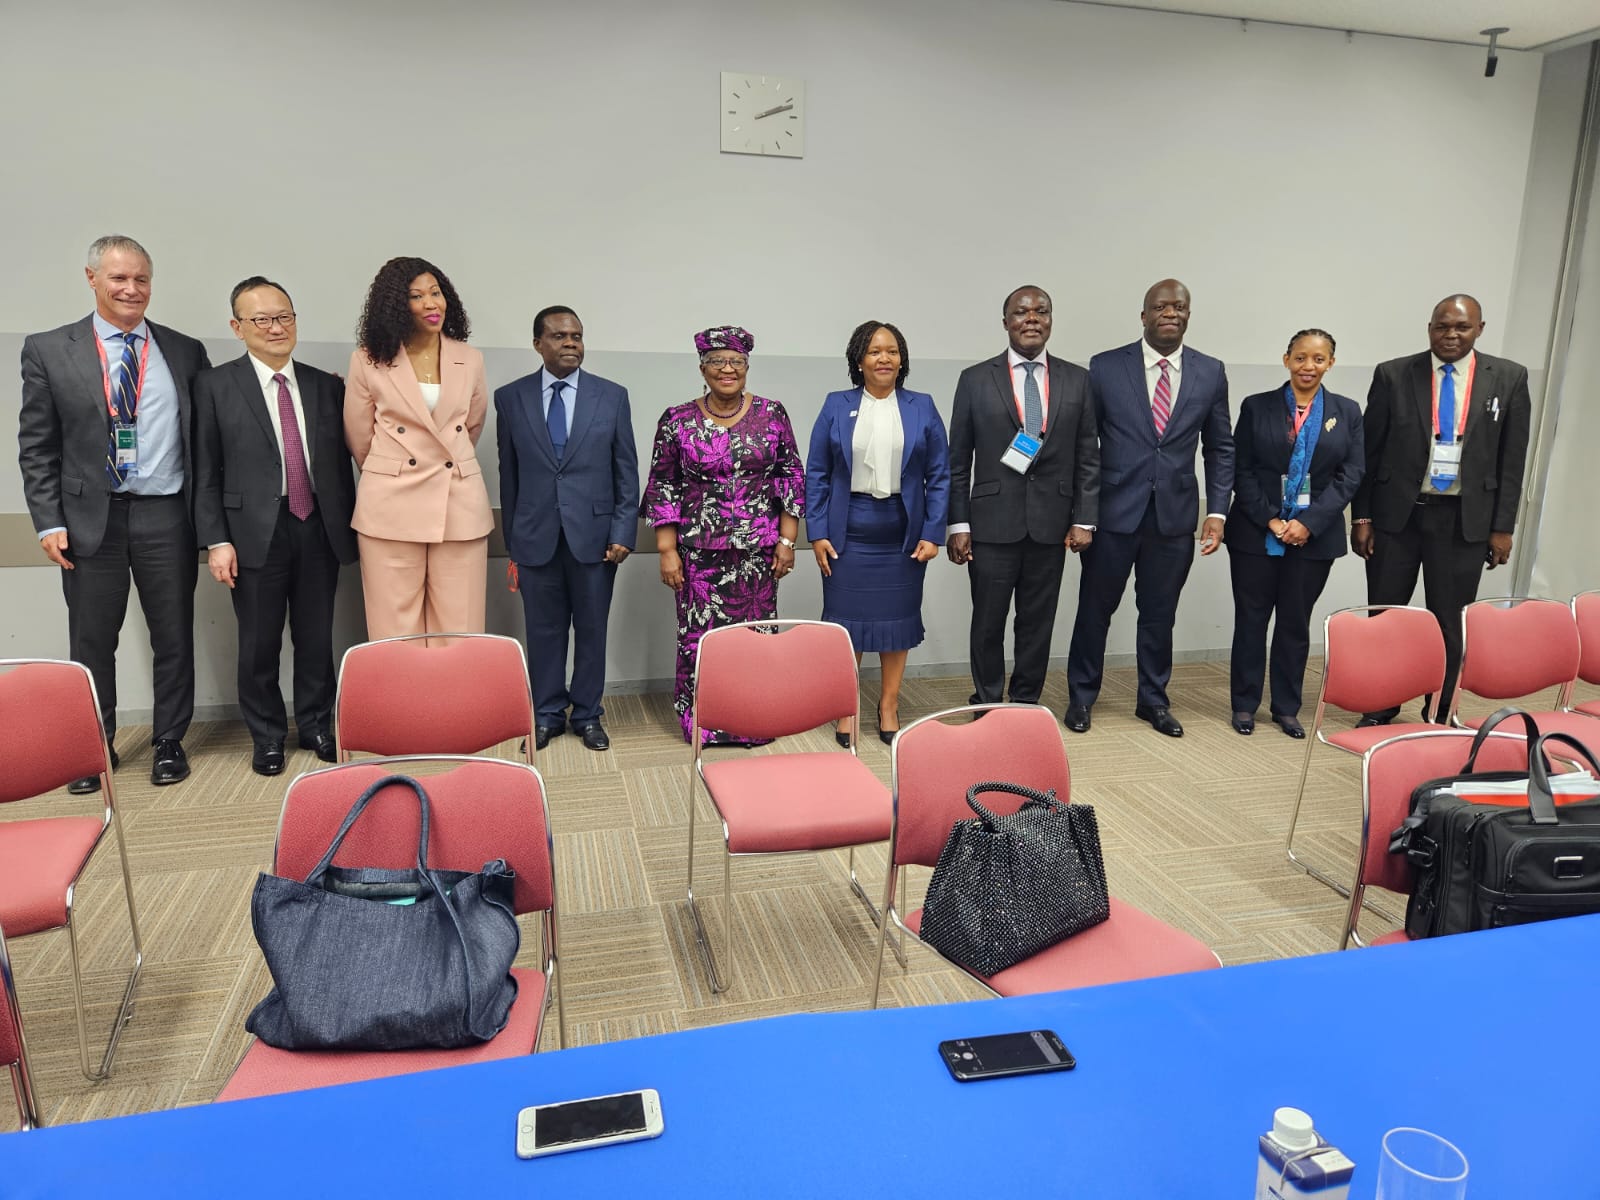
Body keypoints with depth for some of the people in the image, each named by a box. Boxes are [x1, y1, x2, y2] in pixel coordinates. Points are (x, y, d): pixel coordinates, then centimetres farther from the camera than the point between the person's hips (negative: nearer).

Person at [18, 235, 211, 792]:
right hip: (90, 517, 0)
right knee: (91, 641, 9)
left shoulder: (185, 351, 6)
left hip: (166, 516, 1)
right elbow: (37, 446, 3)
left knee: (174, 636, 7)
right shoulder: (48, 350, 4)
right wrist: (49, 521, -4)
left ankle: (169, 741, 23)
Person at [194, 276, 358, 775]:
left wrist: (349, 527, 8)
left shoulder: (327, 386, 8)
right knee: (259, 644, 7)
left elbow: (342, 463, 10)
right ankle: (267, 736, 23)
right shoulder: (216, 386, 0)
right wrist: (216, 540, -8)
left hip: (319, 529, 2)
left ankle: (316, 726, 27)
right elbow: (206, 473, -2)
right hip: (255, 532, -2)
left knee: (317, 639, 10)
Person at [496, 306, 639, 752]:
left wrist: (623, 532, -4)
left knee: (592, 630, 8)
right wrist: (512, 538, 7)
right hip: (536, 536, 1)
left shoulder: (612, 396, 2)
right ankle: (547, 715, 25)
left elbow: (627, 471, 3)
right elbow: (508, 474, 7)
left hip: (593, 535, 0)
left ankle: (588, 715, 23)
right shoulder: (511, 398, 4)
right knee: (544, 631, 10)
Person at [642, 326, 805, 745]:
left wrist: (787, 540, -1)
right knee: (699, 633, 3)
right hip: (699, 549, 0)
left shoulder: (772, 415, 2)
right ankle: (701, 722, 19)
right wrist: (667, 550, -2)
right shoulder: (677, 420, 1)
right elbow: (662, 486, 2)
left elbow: (791, 478, 4)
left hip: (758, 548, 1)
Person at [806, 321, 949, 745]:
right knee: (846, 618, 4)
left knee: (897, 617, 8)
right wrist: (817, 534, -5)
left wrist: (932, 533, -4)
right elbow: (816, 474, 1)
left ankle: (889, 706, 22)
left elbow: (939, 475, 3)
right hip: (848, 533, -1)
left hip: (903, 533, 1)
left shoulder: (922, 408, 4)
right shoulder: (836, 406, 3)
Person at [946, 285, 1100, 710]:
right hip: (993, 523, -1)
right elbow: (958, 461, 1)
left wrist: (1084, 519, 0)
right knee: (988, 623, 7)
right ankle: (988, 704, 23)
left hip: (1051, 524, 2)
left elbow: (1088, 457, 7)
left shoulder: (1077, 380, 6)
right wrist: (958, 524, -3)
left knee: (1037, 622, 9)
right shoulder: (975, 380, 1)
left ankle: (1027, 703, 24)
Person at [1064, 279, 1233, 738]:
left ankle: (1153, 700, 28)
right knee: (1095, 608, 9)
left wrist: (1217, 511, 1)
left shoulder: (1211, 372, 5)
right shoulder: (1105, 367, -2)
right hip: (1113, 511, -2)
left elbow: (1219, 448, 9)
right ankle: (1081, 696, 25)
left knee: (1160, 613, 12)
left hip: (1174, 515, 2)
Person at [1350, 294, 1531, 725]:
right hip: (1397, 513, 0)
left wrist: (1503, 527, 0)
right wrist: (1361, 516, -1)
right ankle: (1379, 711, 22)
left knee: (1450, 624, 6)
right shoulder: (1392, 375, -1)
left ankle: (1438, 717, 20)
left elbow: (1512, 458, 3)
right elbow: (1370, 451, 2)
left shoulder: (1509, 378, 2)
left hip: (1465, 519, 0)